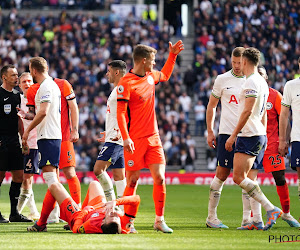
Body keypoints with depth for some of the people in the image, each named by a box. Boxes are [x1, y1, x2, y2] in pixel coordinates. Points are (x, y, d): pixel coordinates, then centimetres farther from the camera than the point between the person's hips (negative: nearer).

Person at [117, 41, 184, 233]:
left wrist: (173, 55, 28)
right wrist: (125, 137, -23)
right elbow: (120, 112, -14)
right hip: (135, 140, -6)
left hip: (153, 138, 6)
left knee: (159, 177, -3)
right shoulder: (126, 83, -11)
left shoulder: (151, 76, 11)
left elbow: (165, 75, 36)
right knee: (133, 181, -3)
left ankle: (160, 220, 6)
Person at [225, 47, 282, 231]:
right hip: (260, 135, 10)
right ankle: (257, 221, 7)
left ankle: (271, 209, -21)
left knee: (239, 177, -14)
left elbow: (247, 111, -19)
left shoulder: (252, 82, -13)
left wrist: (233, 135, -18)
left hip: (249, 136, -10)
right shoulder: (262, 82, 18)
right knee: (243, 178, 10)